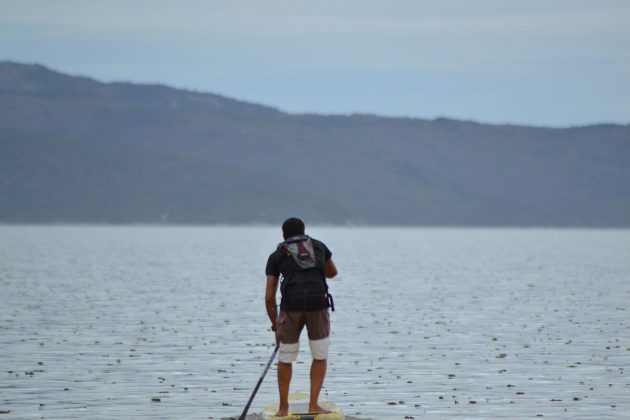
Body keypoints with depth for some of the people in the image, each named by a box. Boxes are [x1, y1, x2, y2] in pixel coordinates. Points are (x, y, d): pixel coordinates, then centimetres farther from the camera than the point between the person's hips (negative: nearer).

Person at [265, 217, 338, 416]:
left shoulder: (276, 255, 18)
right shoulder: (319, 246, 23)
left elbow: (269, 297, 14)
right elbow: (332, 273, 42)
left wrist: (275, 324, 26)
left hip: (291, 305, 0)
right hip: (318, 303, 0)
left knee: (285, 360, 15)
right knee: (320, 357, 16)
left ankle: (283, 407, 20)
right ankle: (313, 405, 11)